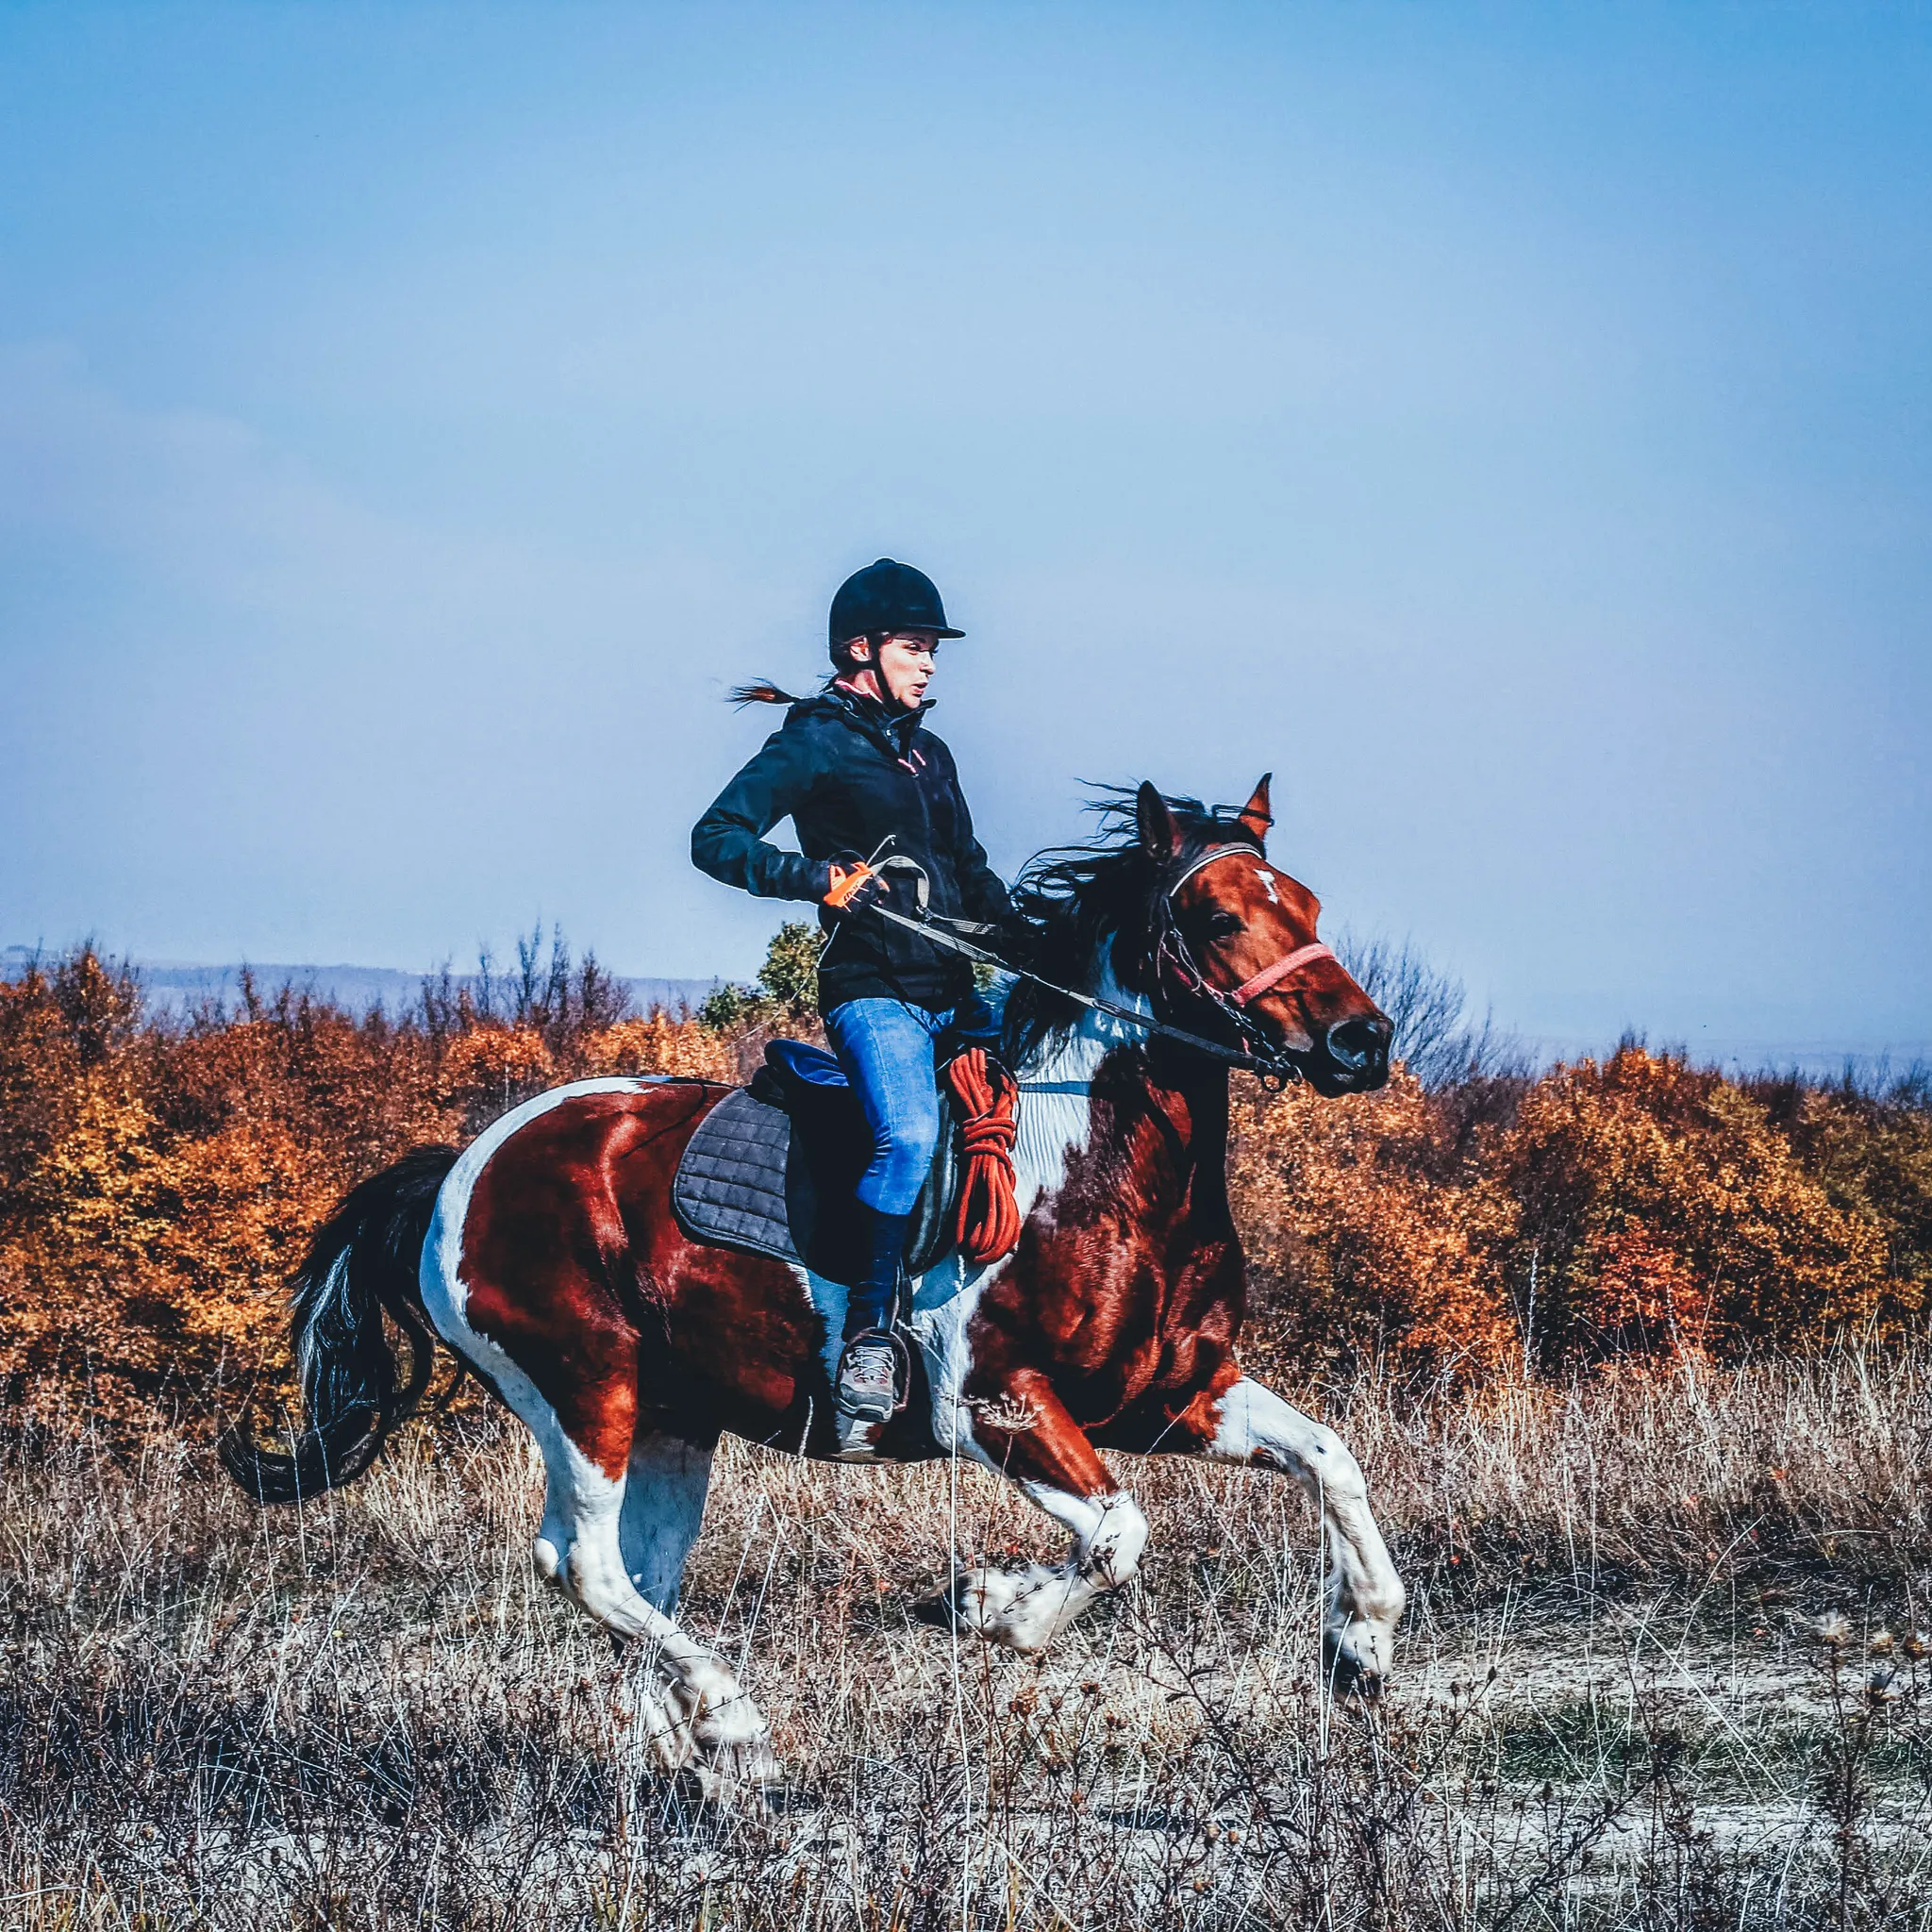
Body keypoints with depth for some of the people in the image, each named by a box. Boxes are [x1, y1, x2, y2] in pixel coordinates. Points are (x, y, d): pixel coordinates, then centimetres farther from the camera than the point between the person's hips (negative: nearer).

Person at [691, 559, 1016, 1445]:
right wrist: (817, 878, -22)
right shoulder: (815, 744, -1)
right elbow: (716, 840, -8)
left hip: (954, 995, 8)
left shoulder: (930, 754, 22)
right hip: (872, 990, -8)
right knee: (910, 1133, -31)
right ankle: (870, 1338, -27)